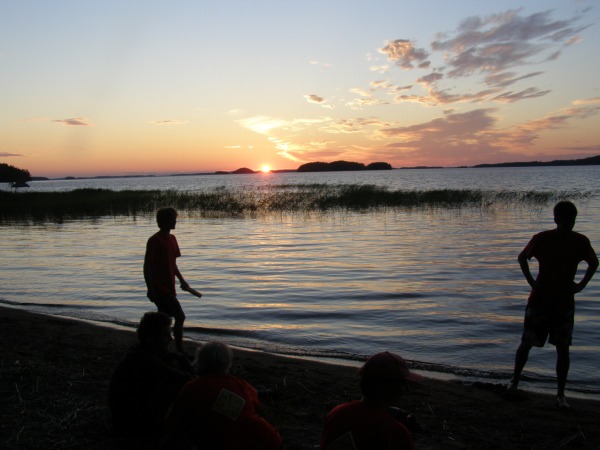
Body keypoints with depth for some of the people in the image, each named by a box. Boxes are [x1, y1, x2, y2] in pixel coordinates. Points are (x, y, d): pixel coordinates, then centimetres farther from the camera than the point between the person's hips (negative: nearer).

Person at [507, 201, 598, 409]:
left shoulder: (581, 242, -5)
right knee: (526, 343, 5)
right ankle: (514, 381, 24)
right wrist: (531, 281, -5)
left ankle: (561, 394, 14)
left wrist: (581, 284, 1)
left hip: (565, 302, 2)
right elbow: (522, 257, 4)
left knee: (563, 348, 2)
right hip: (539, 300, -1)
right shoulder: (542, 239, -10)